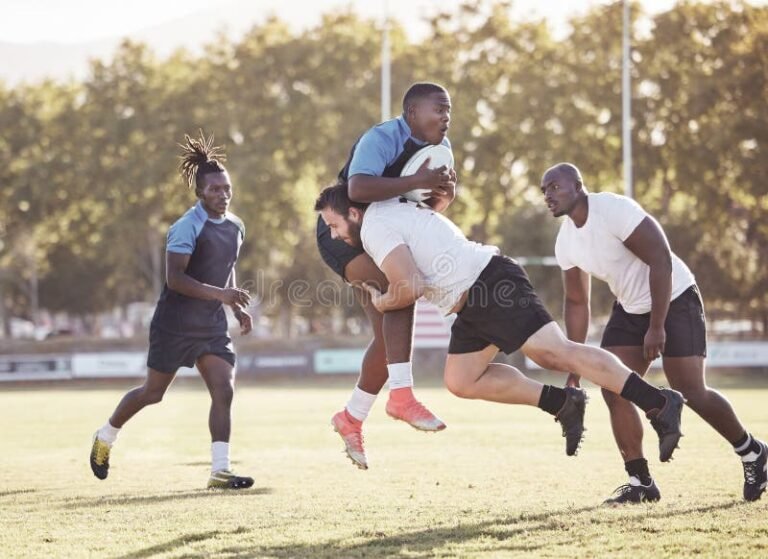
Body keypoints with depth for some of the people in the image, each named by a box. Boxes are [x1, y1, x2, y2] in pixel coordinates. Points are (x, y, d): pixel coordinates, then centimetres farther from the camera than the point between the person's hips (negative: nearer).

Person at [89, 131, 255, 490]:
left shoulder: (235, 227, 7)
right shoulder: (187, 227, -17)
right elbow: (175, 278, -24)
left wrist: (238, 308, 13)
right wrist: (220, 294, -31)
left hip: (212, 326, 6)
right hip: (175, 324, -6)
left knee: (224, 390, -10)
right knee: (153, 392, 8)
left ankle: (220, 471, -11)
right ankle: (106, 437, 33)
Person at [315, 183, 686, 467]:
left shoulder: (375, 227, -10)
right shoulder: (391, 212, 20)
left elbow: (411, 287, -22)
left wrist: (381, 303, 0)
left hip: (488, 285, -11)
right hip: (474, 302, 11)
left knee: (556, 353, -17)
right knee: (460, 381, 10)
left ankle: (659, 404, -20)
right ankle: (563, 403, 8)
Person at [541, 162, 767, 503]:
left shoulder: (614, 210, -26)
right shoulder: (566, 242, -2)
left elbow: (661, 260, -26)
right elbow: (576, 303, 8)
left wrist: (657, 327, -25)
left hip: (674, 301, -7)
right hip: (630, 309, 7)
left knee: (691, 392, -11)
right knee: (613, 389, -6)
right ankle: (640, 482, 2)